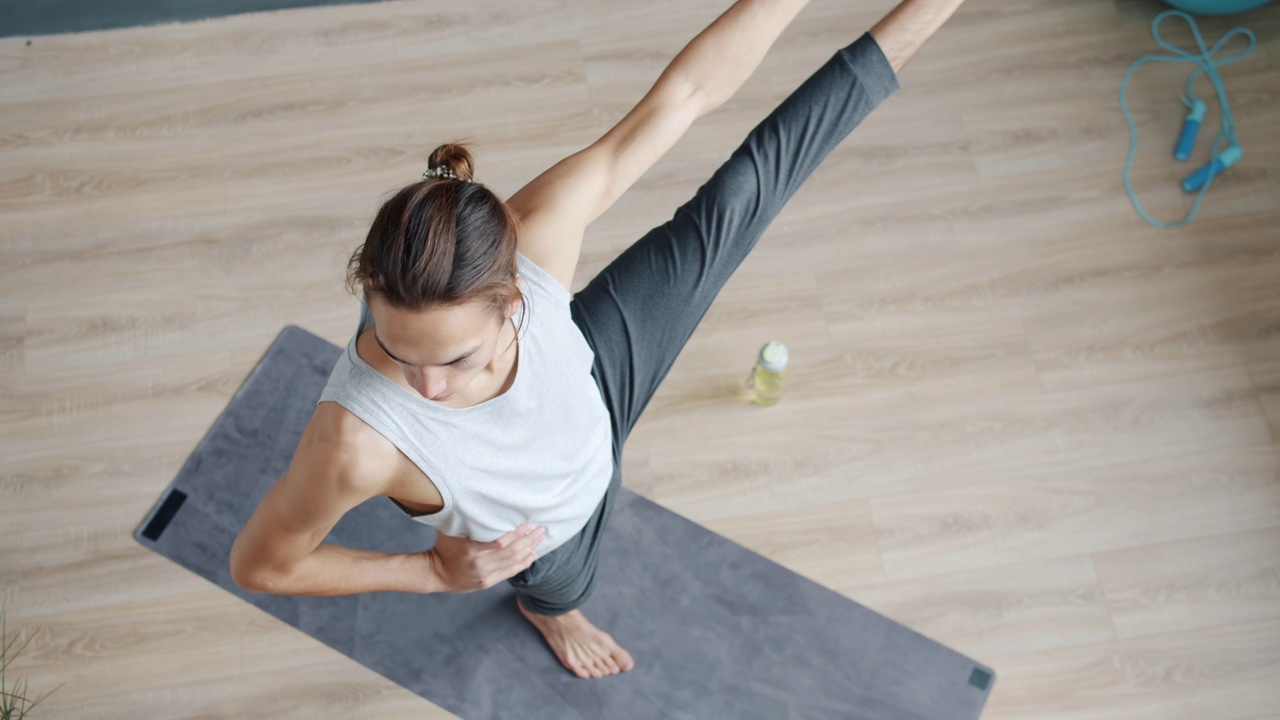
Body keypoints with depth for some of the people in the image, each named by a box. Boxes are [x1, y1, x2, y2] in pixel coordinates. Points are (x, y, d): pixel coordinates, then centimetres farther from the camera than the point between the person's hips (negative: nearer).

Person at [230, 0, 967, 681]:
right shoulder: (359, 438, -46)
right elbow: (259, 563, -26)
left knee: (735, 202, 2)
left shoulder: (530, 240, -41)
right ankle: (546, 609, 79)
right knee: (559, 583, 37)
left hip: (590, 380, 1)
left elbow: (683, 94, -31)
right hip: (549, 528, -1)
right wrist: (434, 570, -25)